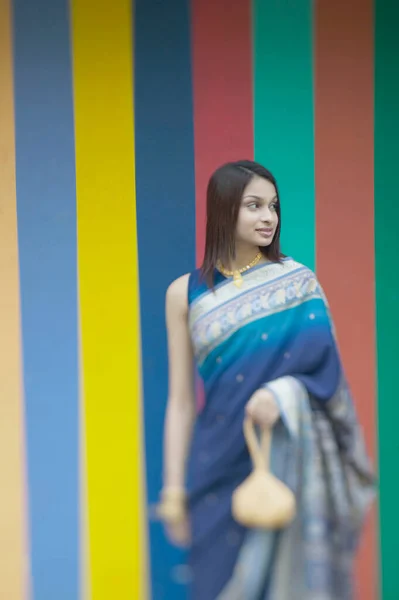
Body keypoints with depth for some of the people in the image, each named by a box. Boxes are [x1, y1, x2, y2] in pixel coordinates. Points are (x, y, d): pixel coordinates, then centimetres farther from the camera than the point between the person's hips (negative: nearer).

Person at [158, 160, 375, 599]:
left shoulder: (298, 283, 0)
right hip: (221, 467, 1)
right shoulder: (186, 293, 2)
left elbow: (326, 367, -2)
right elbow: (181, 401, 4)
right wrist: (174, 489, 1)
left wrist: (282, 395, -23)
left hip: (289, 463, -1)